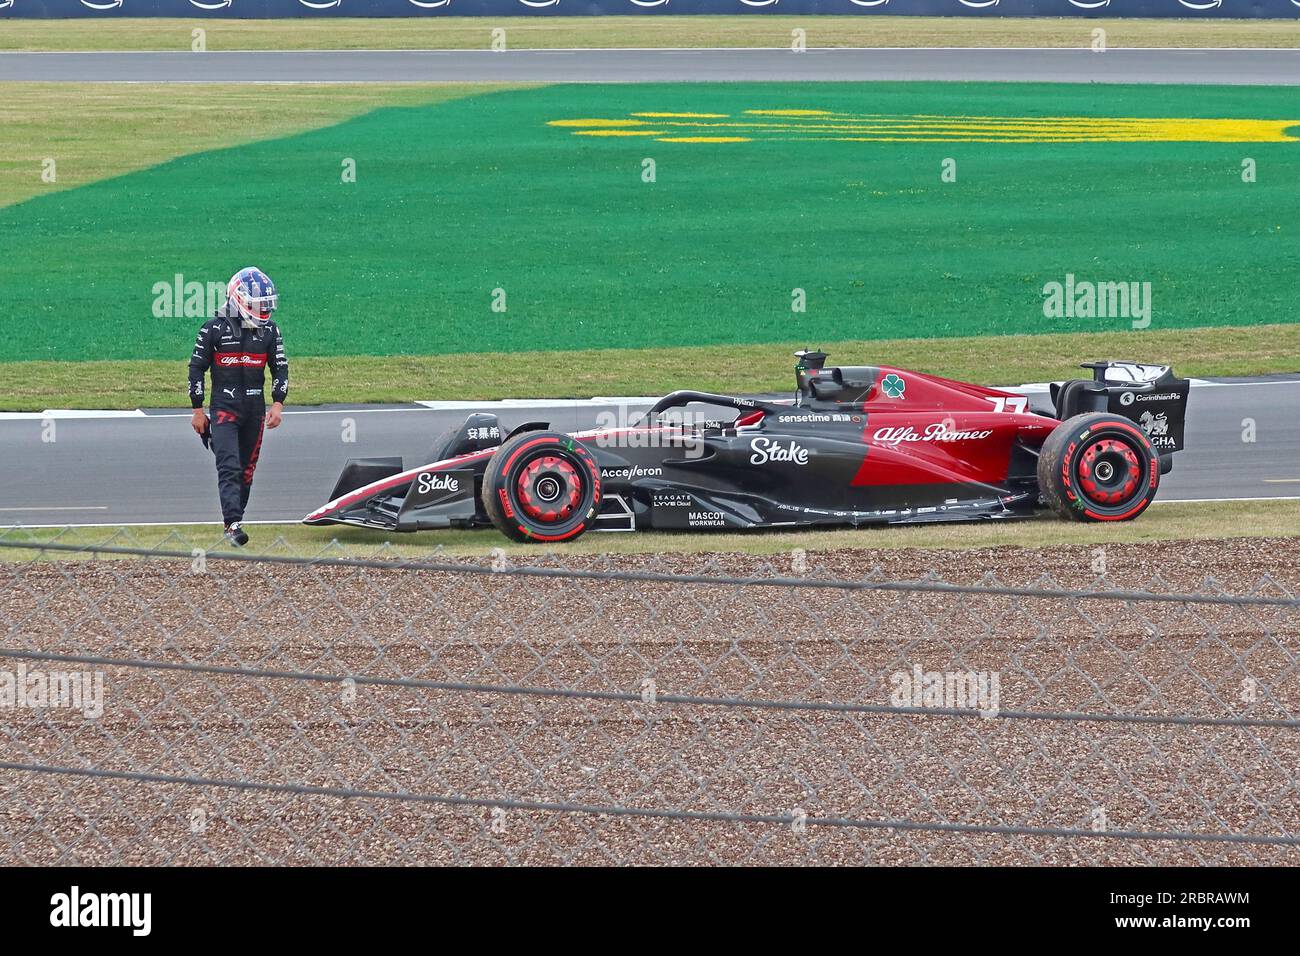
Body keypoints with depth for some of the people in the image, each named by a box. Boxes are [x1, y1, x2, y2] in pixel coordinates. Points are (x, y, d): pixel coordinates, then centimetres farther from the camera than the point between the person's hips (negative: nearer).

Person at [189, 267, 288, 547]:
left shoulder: (270, 331, 6)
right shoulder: (214, 329, -4)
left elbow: (280, 368, 11)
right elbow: (196, 368, 1)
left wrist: (277, 404, -2)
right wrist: (198, 410, 0)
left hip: (255, 408, 4)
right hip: (223, 407, -4)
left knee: (247, 470, 8)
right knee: (229, 467, -16)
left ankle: (235, 519, 18)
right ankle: (233, 524, -26)